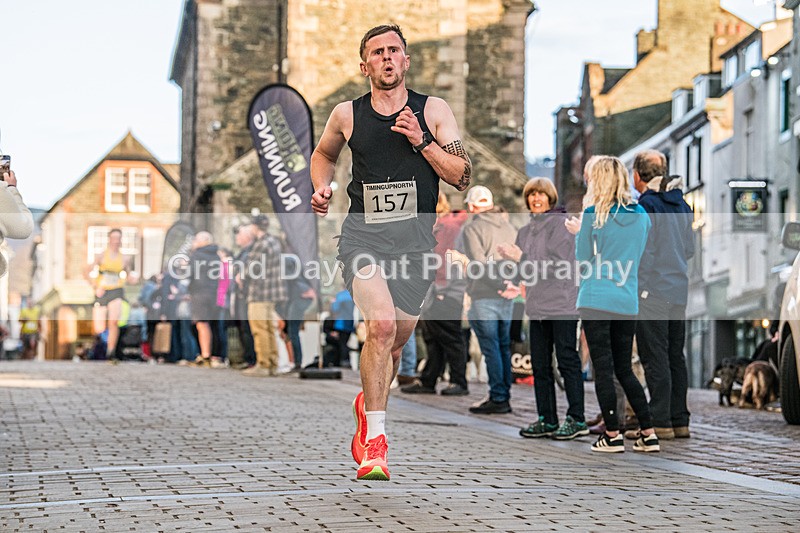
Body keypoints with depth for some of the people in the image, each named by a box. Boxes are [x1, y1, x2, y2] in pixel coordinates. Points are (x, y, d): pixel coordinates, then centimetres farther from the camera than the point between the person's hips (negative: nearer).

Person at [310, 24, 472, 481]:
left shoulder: (434, 110, 3)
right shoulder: (347, 115, 5)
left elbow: (463, 178, -2)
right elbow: (323, 154, 27)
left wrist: (422, 140, -14)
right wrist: (322, 188, 7)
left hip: (415, 241, 2)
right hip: (362, 235, -1)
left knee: (395, 341, 11)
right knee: (381, 324, -25)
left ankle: (368, 405, 43)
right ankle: (375, 436, -16)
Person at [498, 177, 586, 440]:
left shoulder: (561, 224, -8)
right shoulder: (526, 230, 14)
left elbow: (558, 265, -17)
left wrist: (522, 258, -17)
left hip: (562, 304, -8)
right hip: (537, 306, 8)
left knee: (567, 361, -4)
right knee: (540, 365, 9)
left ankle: (576, 418, 2)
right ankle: (547, 420, 15)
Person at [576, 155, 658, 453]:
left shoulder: (593, 215, -8)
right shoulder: (641, 216, 7)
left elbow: (583, 257, -2)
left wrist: (580, 230, 12)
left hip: (596, 301, -5)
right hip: (628, 303, 5)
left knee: (603, 369, 1)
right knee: (624, 370, 14)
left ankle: (613, 436, 3)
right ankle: (649, 435, 10)